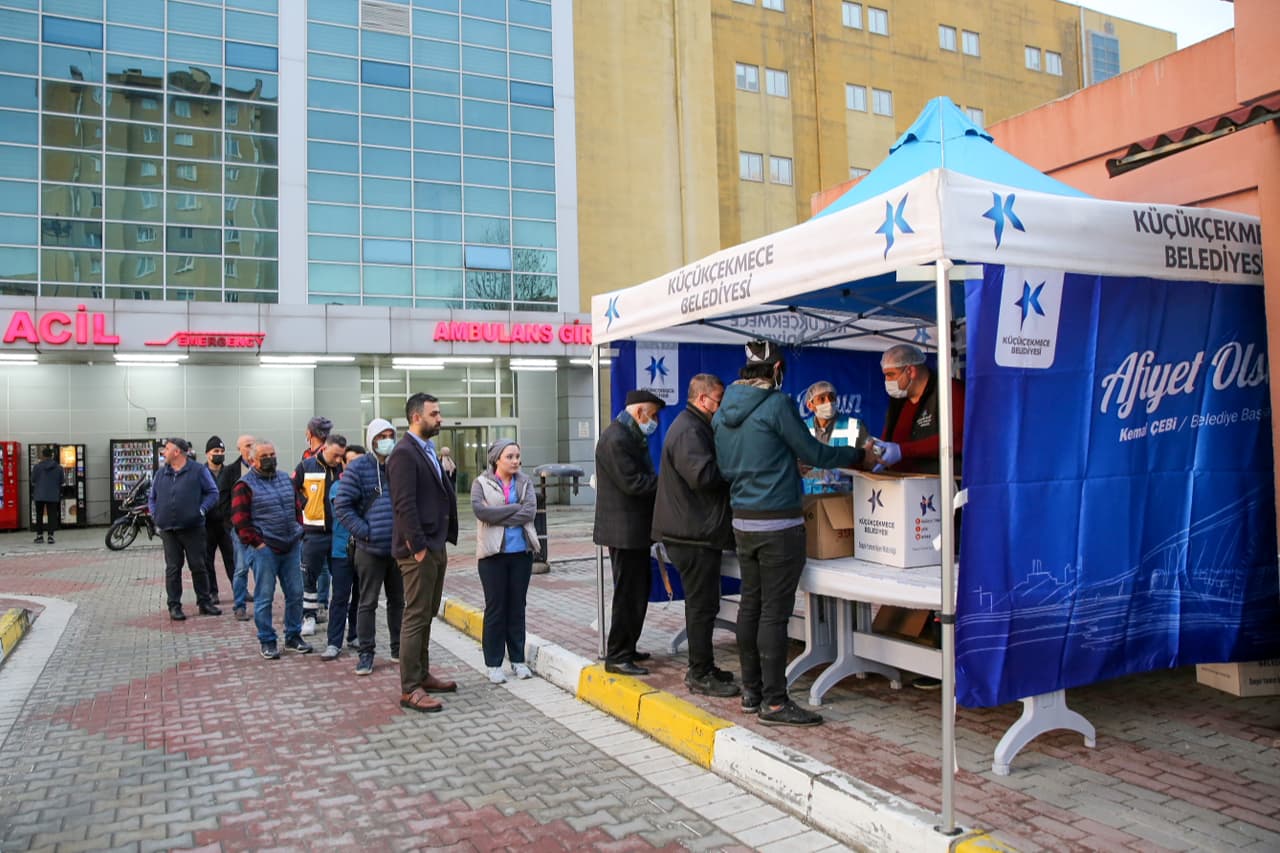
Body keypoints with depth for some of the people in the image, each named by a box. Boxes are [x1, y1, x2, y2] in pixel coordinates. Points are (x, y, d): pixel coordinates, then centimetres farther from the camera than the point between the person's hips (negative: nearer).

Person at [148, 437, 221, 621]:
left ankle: (205, 602, 13)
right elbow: (152, 497, 21)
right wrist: (155, 515, 6)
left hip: (192, 528, -3)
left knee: (198, 566, 3)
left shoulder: (198, 471, -1)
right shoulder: (161, 473, 12)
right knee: (173, 569, 4)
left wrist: (201, 510, -10)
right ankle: (174, 606, 11)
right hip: (168, 530, 3)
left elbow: (213, 493, 1)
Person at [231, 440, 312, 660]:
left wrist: (299, 534, 10)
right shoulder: (245, 485, -4)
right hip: (264, 549, -5)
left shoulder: (285, 479, 14)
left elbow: (296, 509, 19)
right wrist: (256, 543, -10)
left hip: (291, 547, 5)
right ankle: (266, 641, 13)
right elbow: (239, 519, -8)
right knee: (264, 597, 1)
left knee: (295, 593, 7)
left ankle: (293, 637, 20)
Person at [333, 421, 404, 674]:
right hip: (370, 549, -4)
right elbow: (342, 505, -8)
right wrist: (364, 531, -13)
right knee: (367, 602, 3)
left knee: (398, 600, 13)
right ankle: (365, 653, 13)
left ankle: (399, 648, 25)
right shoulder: (358, 469, -6)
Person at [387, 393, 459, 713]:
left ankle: (422, 675, 27)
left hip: (436, 546, 9)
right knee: (416, 617, -3)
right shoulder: (404, 453, -14)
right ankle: (409, 689, 4)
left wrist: (441, 543, 13)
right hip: (419, 549, -9)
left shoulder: (428, 450, 15)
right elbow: (404, 505, -20)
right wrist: (418, 547, -20)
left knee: (427, 615, 16)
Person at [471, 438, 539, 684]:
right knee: (495, 608, 2)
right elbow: (480, 510, -18)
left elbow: (531, 511, -8)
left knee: (517, 607, 9)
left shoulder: (525, 482, 7)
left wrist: (498, 517, -13)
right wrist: (516, 507, -13)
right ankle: (494, 664, 12)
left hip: (521, 552, 3)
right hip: (493, 553, -3)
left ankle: (518, 659, 20)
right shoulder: (481, 483, 0)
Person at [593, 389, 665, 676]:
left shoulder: (630, 436, 16)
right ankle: (617, 656, 5)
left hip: (635, 529, 11)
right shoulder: (615, 439, -18)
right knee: (627, 594, -4)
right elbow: (632, 483, -23)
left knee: (638, 590, 17)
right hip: (624, 530, -11)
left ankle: (626, 649, 27)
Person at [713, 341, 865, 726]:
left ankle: (751, 691, 21)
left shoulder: (722, 412, 10)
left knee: (750, 605, 13)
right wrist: (859, 455, 7)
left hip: (742, 520, 8)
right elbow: (813, 453, -7)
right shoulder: (776, 404, -12)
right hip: (778, 524, -7)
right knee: (774, 612, -3)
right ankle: (774, 701, 3)